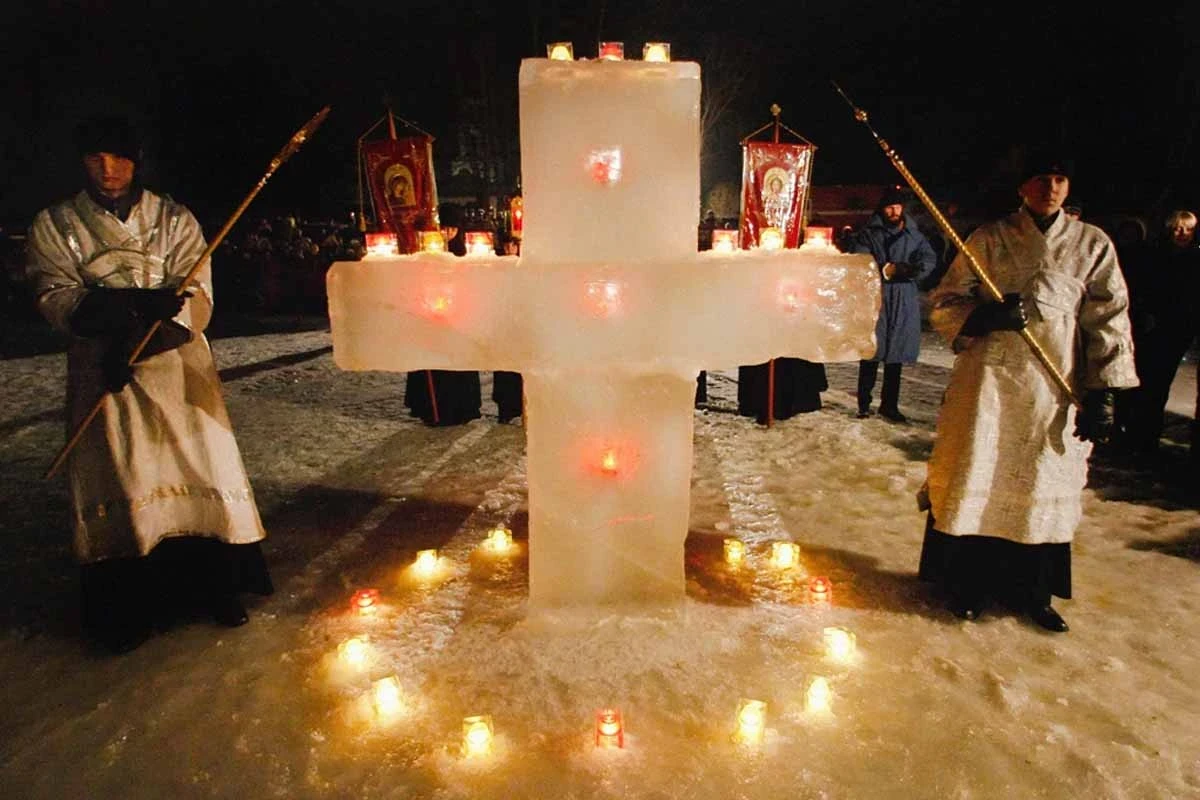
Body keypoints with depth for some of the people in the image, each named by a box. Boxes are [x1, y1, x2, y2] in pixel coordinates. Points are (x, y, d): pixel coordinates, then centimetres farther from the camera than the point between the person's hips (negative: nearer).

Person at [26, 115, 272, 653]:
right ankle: (128, 604, 13)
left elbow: (197, 300, -6)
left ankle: (216, 586, 13)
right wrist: (147, 302, -23)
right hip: (101, 371, 0)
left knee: (199, 466, -1)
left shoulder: (175, 220, 4)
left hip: (176, 364, 0)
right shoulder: (54, 225, 6)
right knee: (114, 481, 0)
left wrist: (137, 341, -21)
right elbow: (56, 299, -7)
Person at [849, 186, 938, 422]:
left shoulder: (914, 235, 11)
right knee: (871, 354, -3)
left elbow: (930, 259, 1)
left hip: (905, 303, 3)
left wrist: (912, 269, -18)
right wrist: (885, 270, -16)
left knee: (896, 357, 8)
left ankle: (890, 404, 19)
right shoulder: (868, 233, 3)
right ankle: (864, 404, 7)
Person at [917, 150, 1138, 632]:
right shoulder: (989, 239, 4)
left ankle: (1030, 590, 26)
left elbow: (1109, 321, 5)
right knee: (974, 479, 2)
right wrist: (983, 317, -18)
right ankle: (967, 583, 20)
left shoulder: (1093, 244, 8)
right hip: (989, 376, -1)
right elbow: (944, 302, 3)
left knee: (1046, 484, 9)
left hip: (1056, 385, 2)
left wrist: (1101, 394, -2)